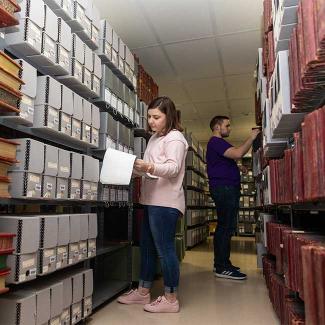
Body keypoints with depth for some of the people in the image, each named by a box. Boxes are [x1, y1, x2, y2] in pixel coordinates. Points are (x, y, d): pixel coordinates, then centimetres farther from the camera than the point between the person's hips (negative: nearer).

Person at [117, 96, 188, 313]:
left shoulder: (174, 138, -6)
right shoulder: (155, 138, 20)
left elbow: (173, 168, -18)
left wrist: (149, 167, -32)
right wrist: (137, 167, 8)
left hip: (166, 202, -9)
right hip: (152, 200, 9)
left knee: (164, 248, -4)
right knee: (147, 247, 14)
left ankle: (171, 298, 9)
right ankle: (143, 291, 27)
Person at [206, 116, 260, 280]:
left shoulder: (218, 143, 24)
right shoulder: (216, 142, -9)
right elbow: (238, 153, -22)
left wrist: (239, 169, 16)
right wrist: (251, 137, -9)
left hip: (226, 189, 11)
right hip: (224, 188, -11)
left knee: (223, 226, 12)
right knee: (227, 227, -11)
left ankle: (221, 263, 19)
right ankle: (222, 268, -7)